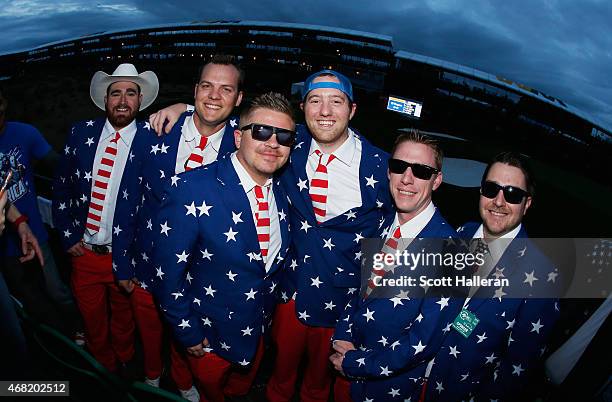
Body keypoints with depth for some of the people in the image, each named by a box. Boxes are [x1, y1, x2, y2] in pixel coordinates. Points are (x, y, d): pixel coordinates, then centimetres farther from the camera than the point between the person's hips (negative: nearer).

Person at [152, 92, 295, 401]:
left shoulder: (283, 193, -9)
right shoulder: (192, 189, -27)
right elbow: (167, 271, -21)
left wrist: (267, 316, 6)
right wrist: (188, 333, -15)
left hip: (258, 331, 5)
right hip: (208, 337, -4)